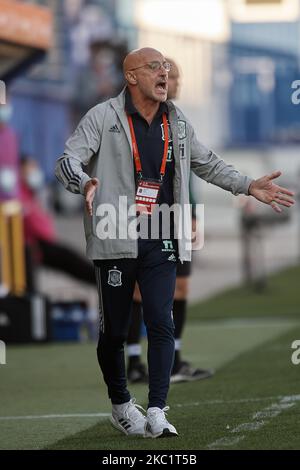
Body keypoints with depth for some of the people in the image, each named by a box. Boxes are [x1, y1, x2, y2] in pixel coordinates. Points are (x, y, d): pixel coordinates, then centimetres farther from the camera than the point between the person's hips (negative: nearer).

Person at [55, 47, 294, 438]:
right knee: (114, 330, 5)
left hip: (160, 243, 3)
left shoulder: (177, 123, 12)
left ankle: (156, 412, -11)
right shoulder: (103, 118, -4)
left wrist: (249, 186, 16)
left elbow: (206, 163, 26)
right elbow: (68, 162, -12)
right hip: (115, 240, -3)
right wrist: (86, 183, -34)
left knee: (161, 324, -10)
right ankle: (122, 406, 24)